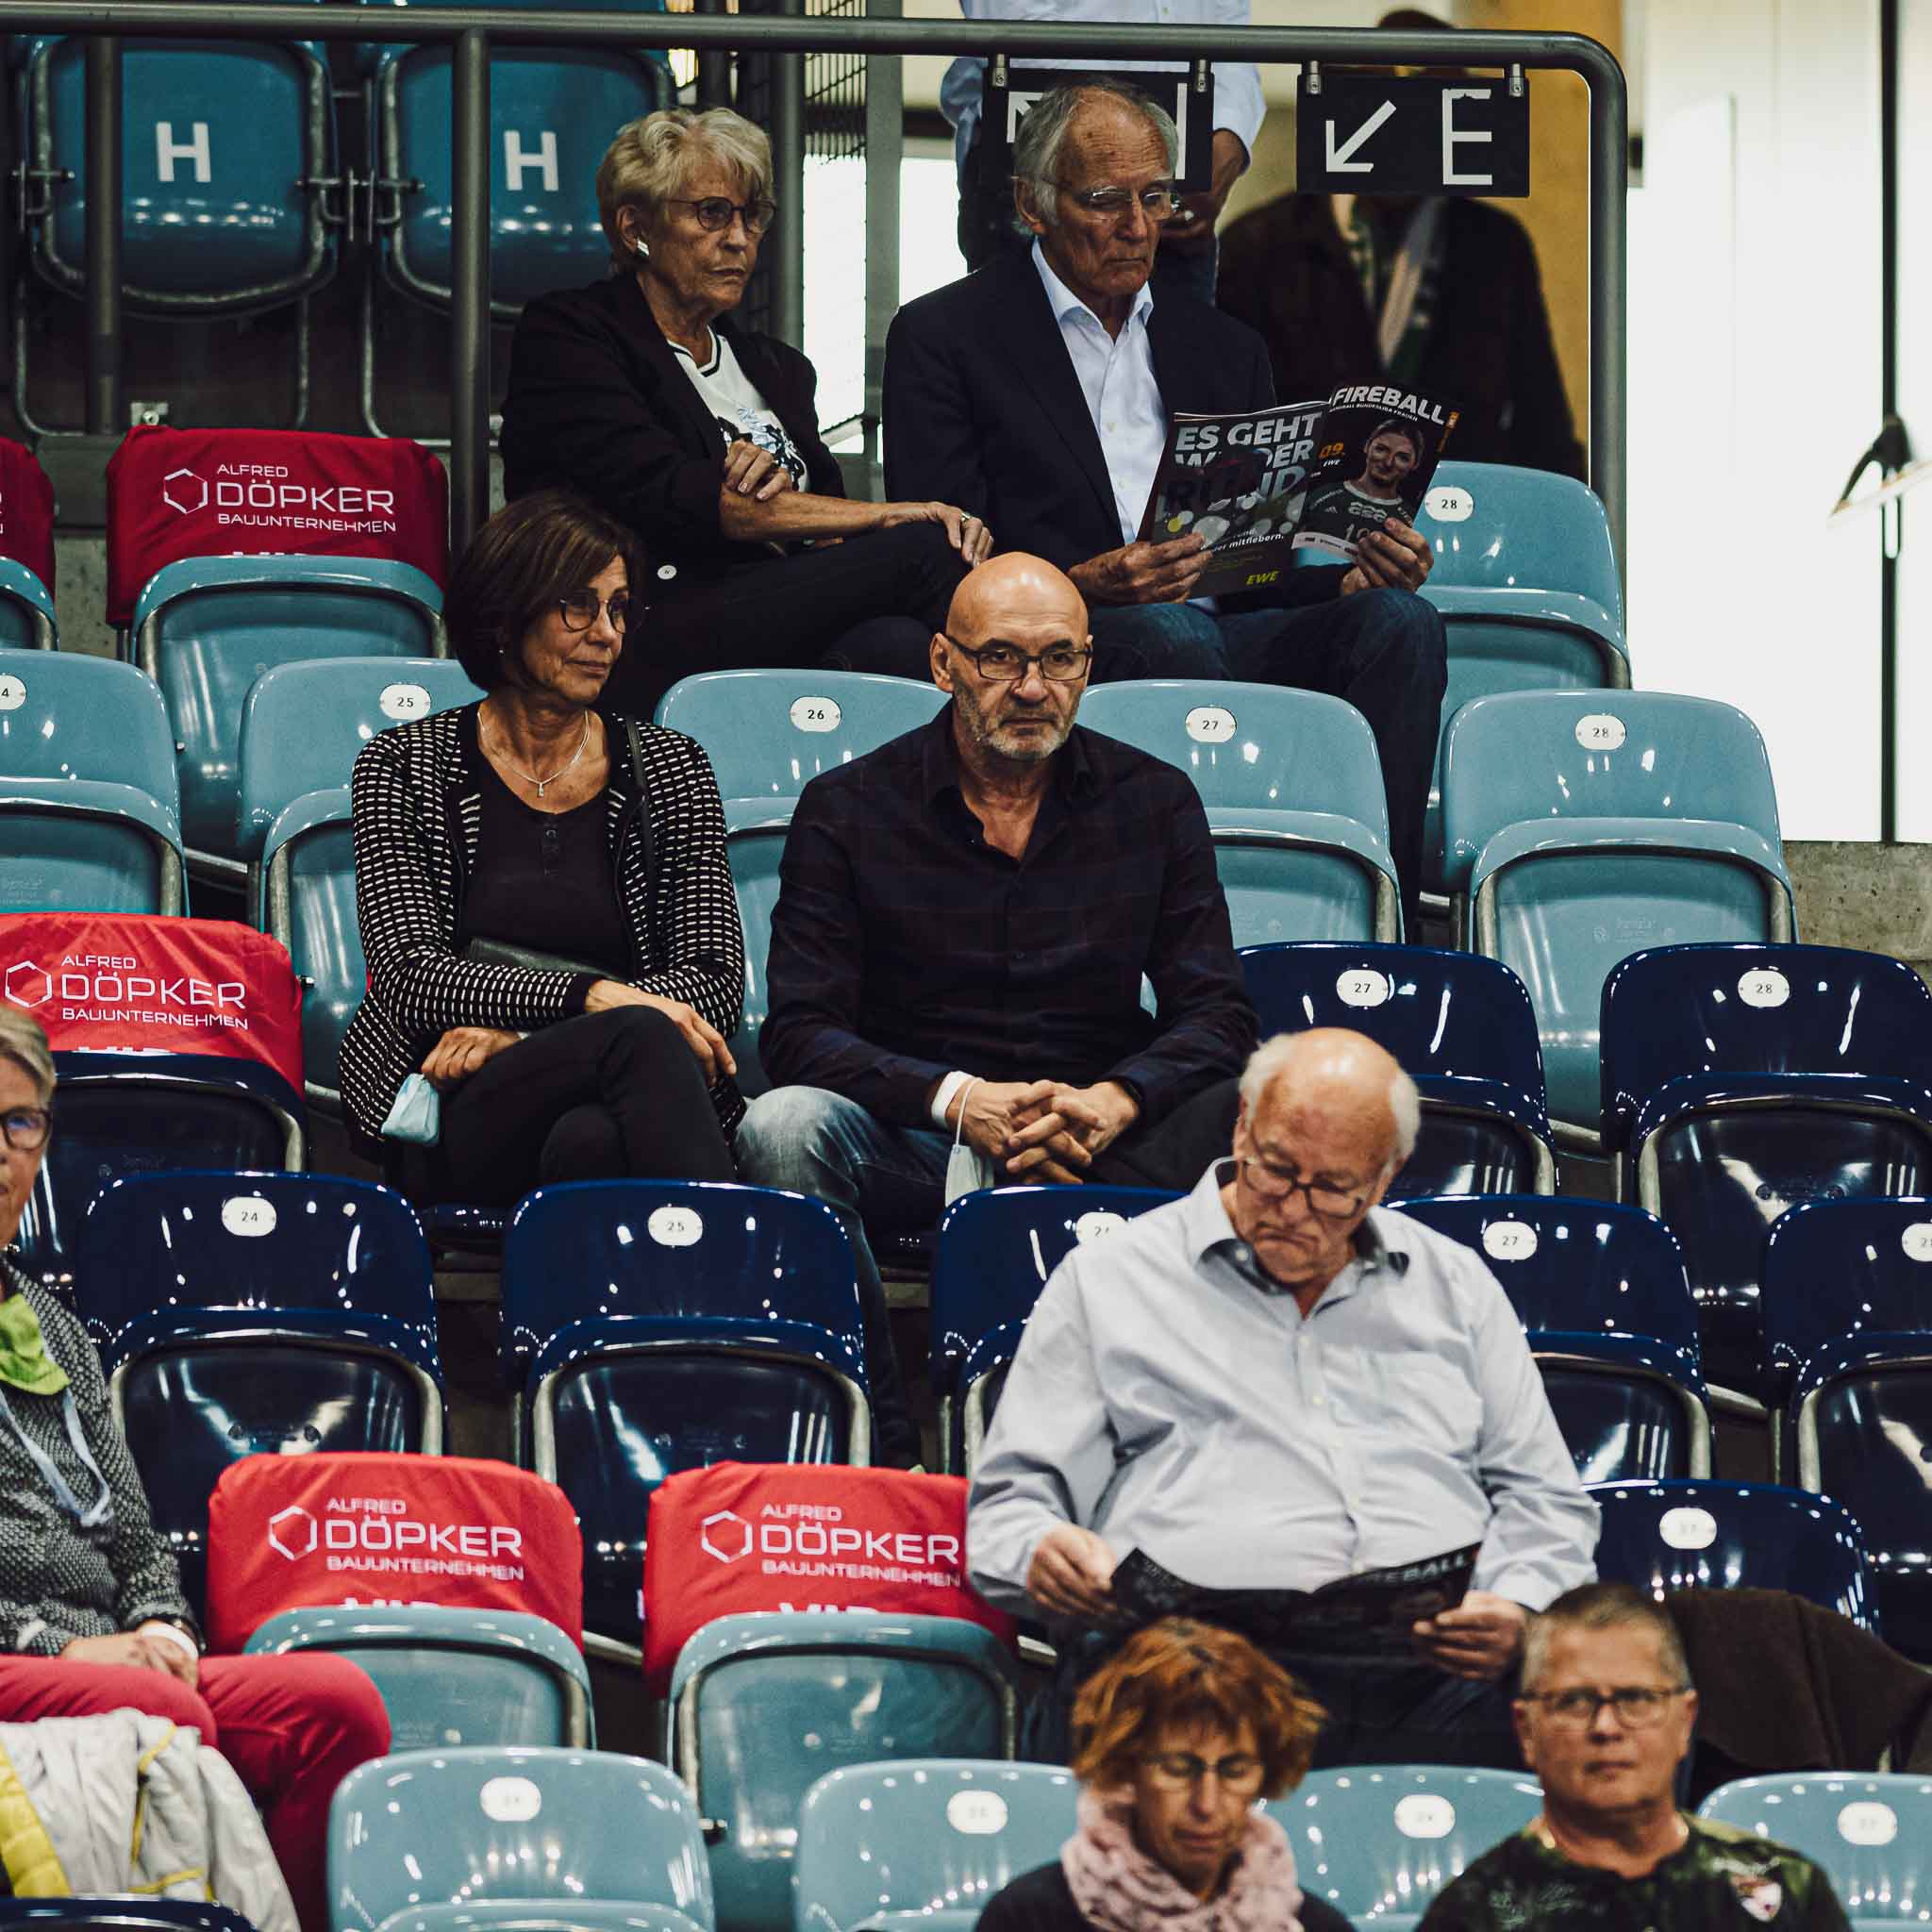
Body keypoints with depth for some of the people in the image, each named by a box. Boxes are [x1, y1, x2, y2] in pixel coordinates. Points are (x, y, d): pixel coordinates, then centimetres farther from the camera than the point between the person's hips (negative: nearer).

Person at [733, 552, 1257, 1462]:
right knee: (784, 1126, -33)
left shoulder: (1154, 802, 9)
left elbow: (1215, 1013, 1)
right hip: (908, 1139, -1)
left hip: (1095, 1143, 1)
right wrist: (959, 1101, -22)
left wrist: (1110, 1105, -20)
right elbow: (800, 1035, -6)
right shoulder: (847, 809, 3)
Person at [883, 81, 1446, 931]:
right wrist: (1082, 585, -20)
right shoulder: (943, 336, 8)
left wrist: (1352, 580, -2)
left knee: (1398, 622, -23)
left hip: (1218, 627, 5)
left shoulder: (1224, 349, 24)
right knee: (1171, 634, -38)